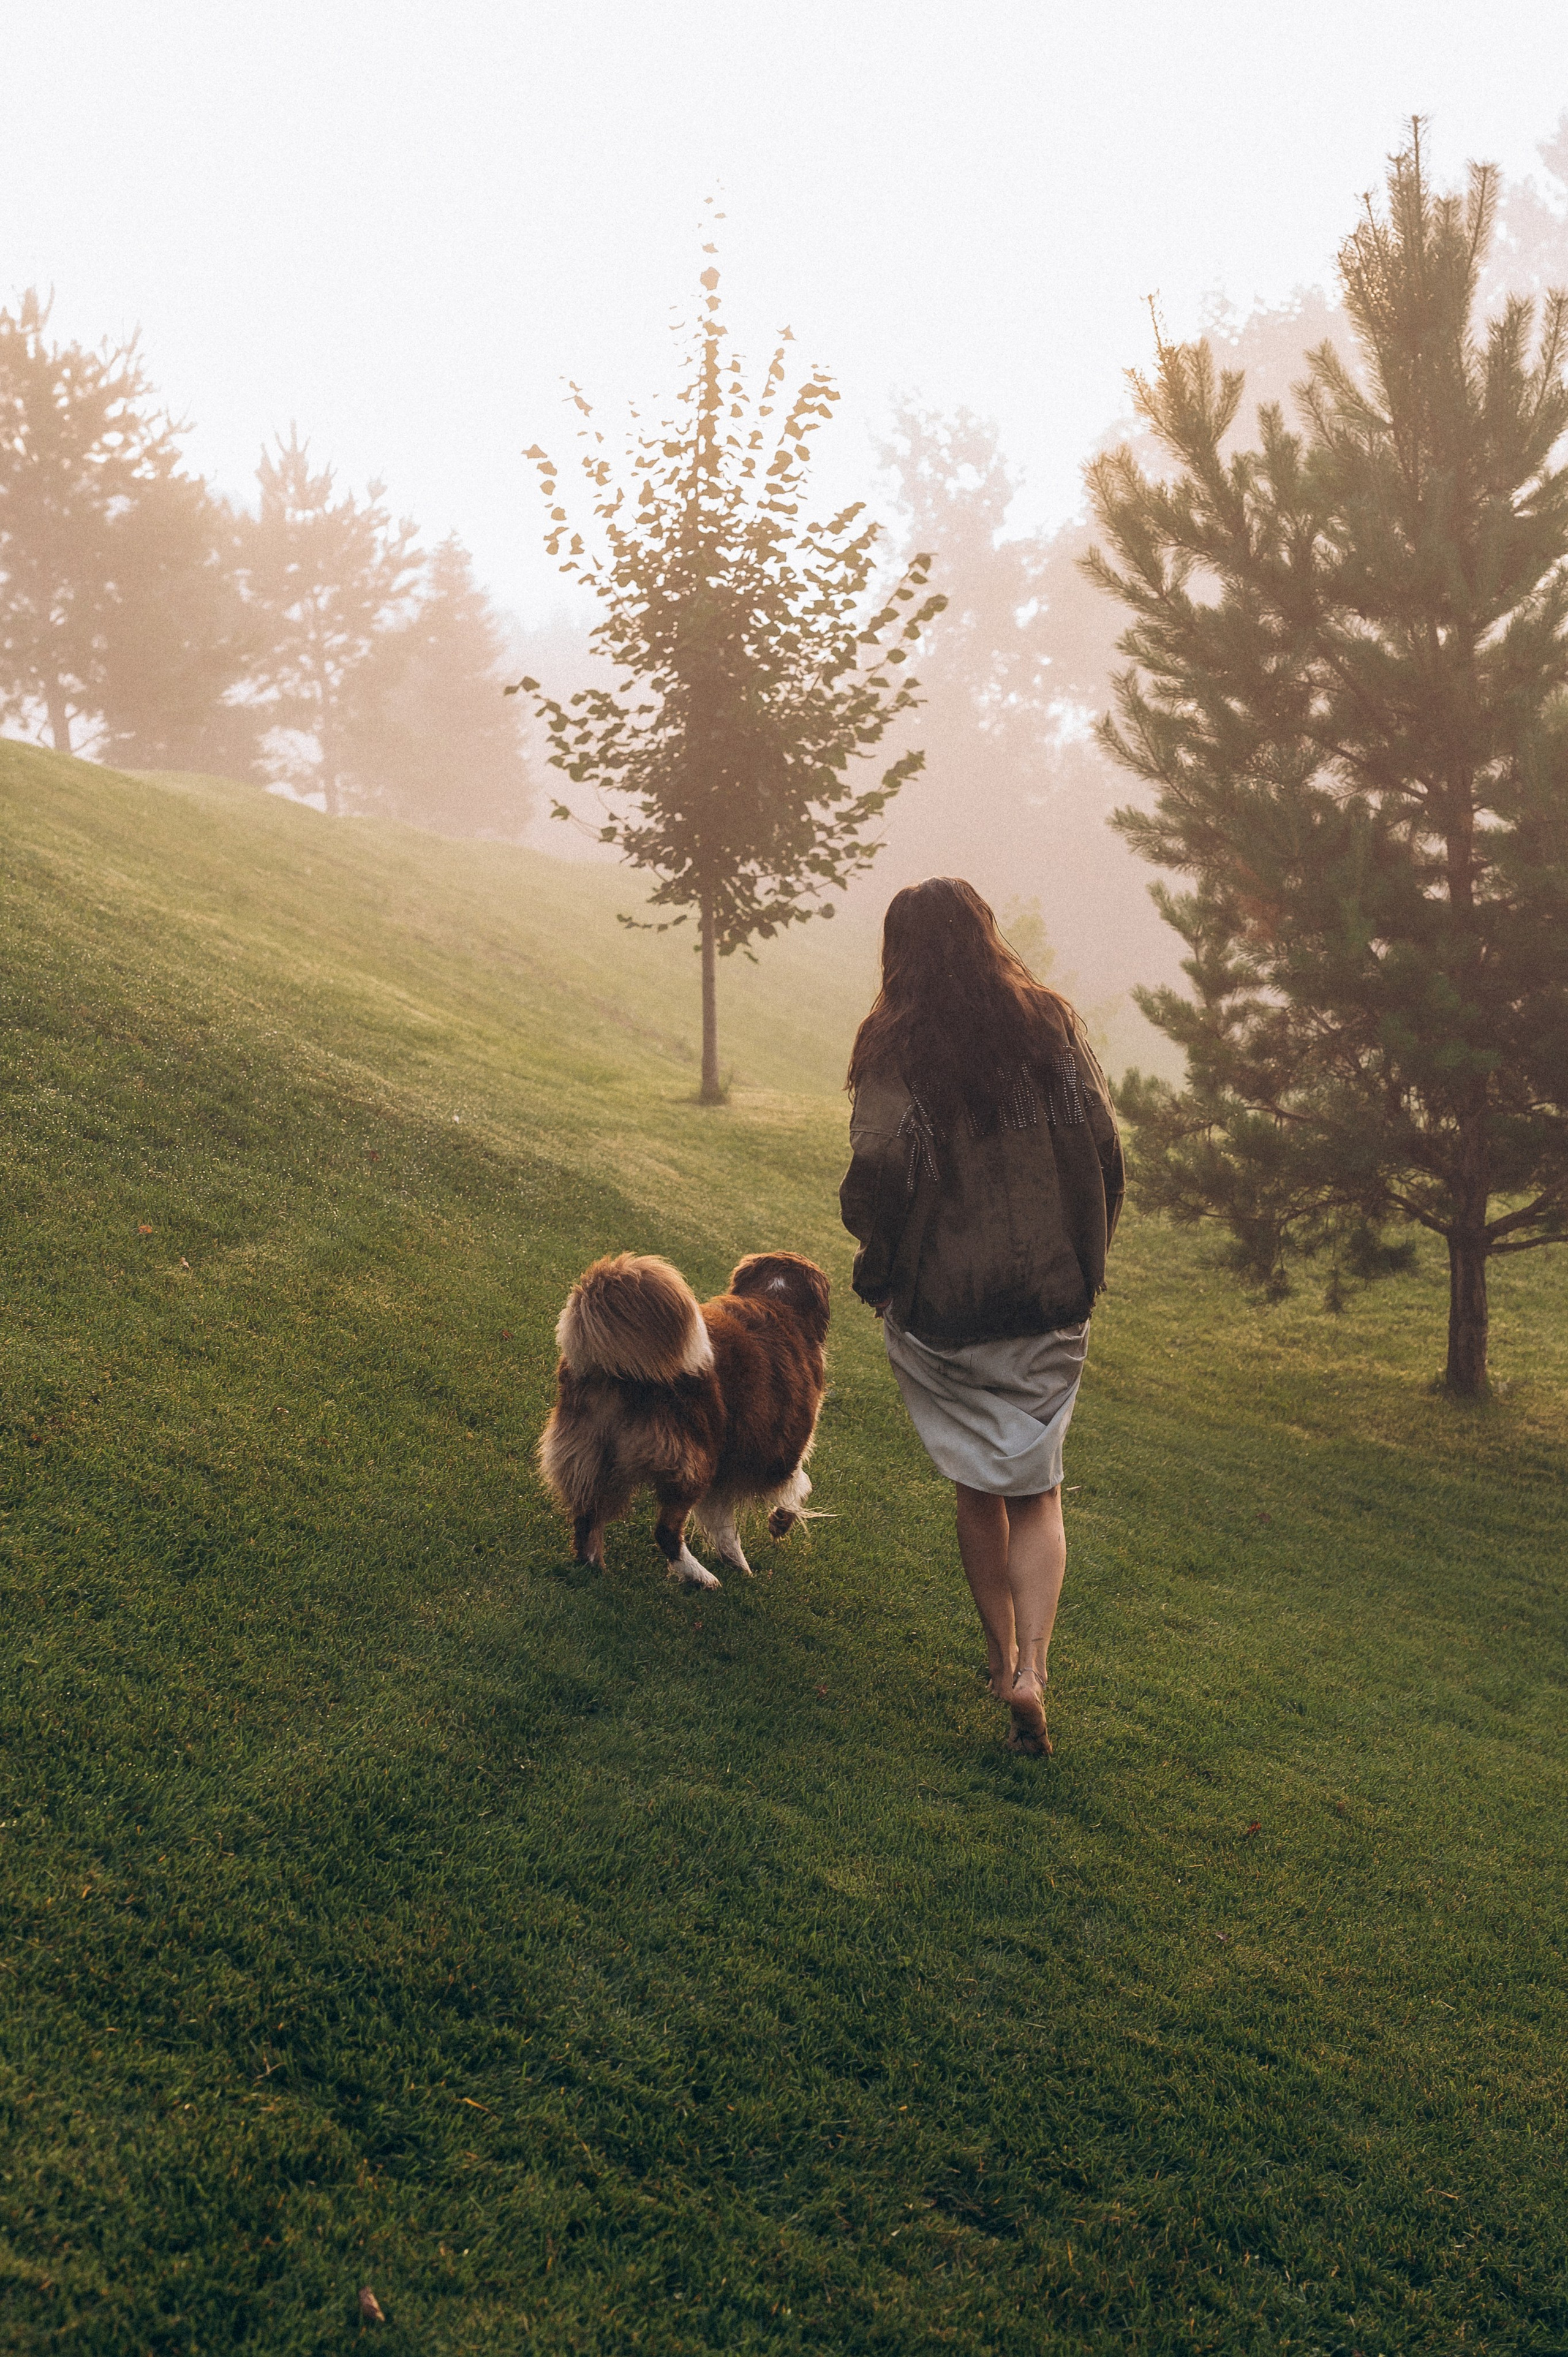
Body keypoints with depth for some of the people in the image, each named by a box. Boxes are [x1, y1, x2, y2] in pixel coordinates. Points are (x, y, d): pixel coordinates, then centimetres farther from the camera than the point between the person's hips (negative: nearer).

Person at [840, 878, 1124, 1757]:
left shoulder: (894, 1042, -8)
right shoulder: (1051, 1022, -1)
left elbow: (880, 1164, -19)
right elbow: (1104, 1146, -3)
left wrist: (878, 1258, -1)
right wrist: (1081, 1260, 10)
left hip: (941, 1298, -1)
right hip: (1049, 1295, 1)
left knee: (977, 1487, 16)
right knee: (1037, 1491, 8)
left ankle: (1002, 1654, 27)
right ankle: (1031, 1668, -8)